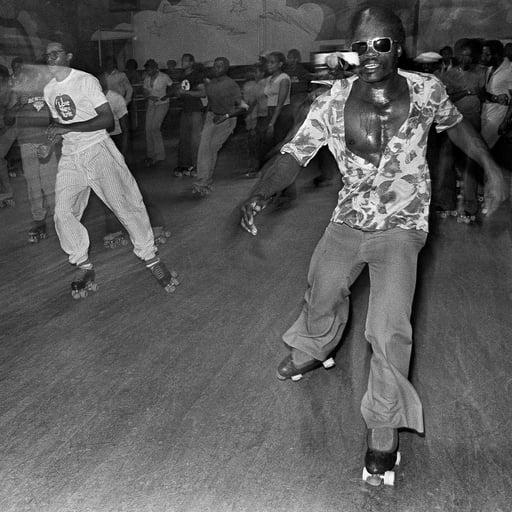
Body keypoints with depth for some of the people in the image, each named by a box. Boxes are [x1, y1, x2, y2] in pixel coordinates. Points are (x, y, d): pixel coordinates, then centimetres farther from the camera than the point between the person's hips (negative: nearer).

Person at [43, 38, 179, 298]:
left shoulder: (86, 80, -7)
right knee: (63, 213, -7)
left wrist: (68, 128, -22)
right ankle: (83, 266, 10)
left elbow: (107, 119, -15)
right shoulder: (48, 89, 13)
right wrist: (54, 130, 3)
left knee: (125, 203, -12)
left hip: (98, 149, -5)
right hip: (69, 157, 6)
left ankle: (150, 257, 3)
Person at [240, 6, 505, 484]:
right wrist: (258, 194, -31)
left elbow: (454, 123, 13)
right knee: (320, 296, 19)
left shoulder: (426, 89, -7)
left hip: (401, 228, -2)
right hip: (347, 223, 2)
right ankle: (312, 350, 56)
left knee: (389, 331, -15)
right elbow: (293, 154, -14)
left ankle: (384, 424, 10)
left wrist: (490, 166, 3)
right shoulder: (332, 101, -10)